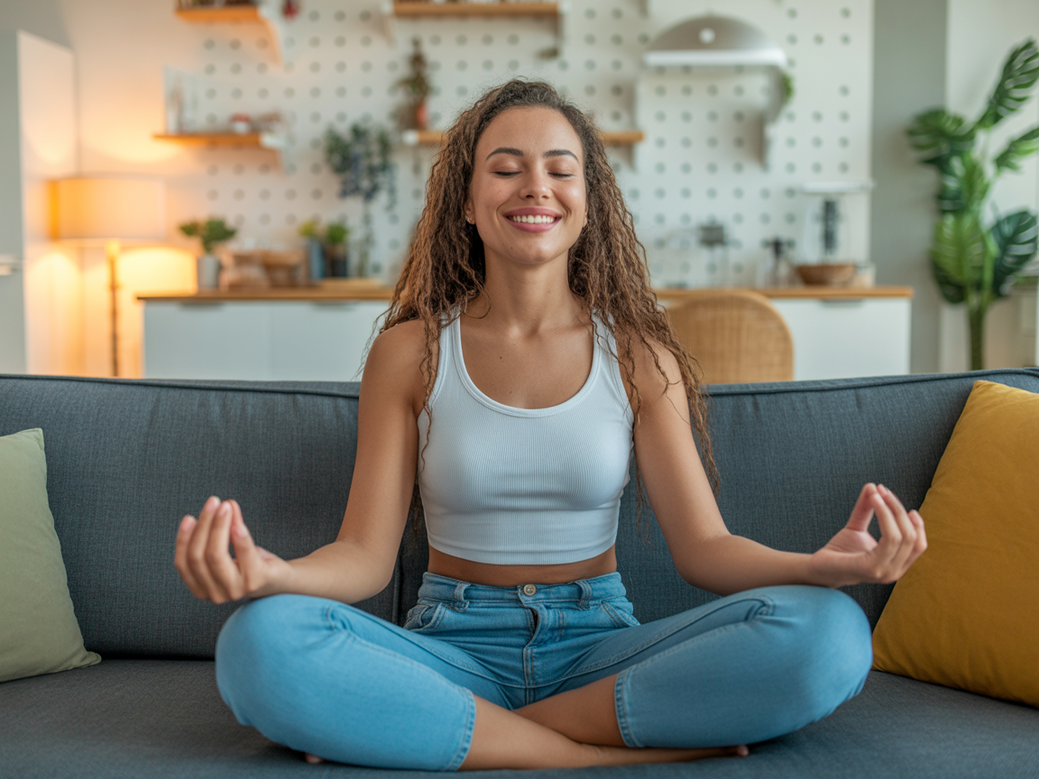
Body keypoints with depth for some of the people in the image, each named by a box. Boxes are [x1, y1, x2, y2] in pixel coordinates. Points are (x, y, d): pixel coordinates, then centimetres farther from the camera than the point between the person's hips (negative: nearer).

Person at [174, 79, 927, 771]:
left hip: (598, 645, 2)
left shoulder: (637, 356, 2)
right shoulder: (411, 351, 1)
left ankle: (435, 729, -19)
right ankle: (634, 746, -23)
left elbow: (705, 546, -3)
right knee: (261, 644, -30)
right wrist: (270, 572, -28)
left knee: (832, 633, -25)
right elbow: (366, 554, -4)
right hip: (455, 646, -1)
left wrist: (824, 564, -25)